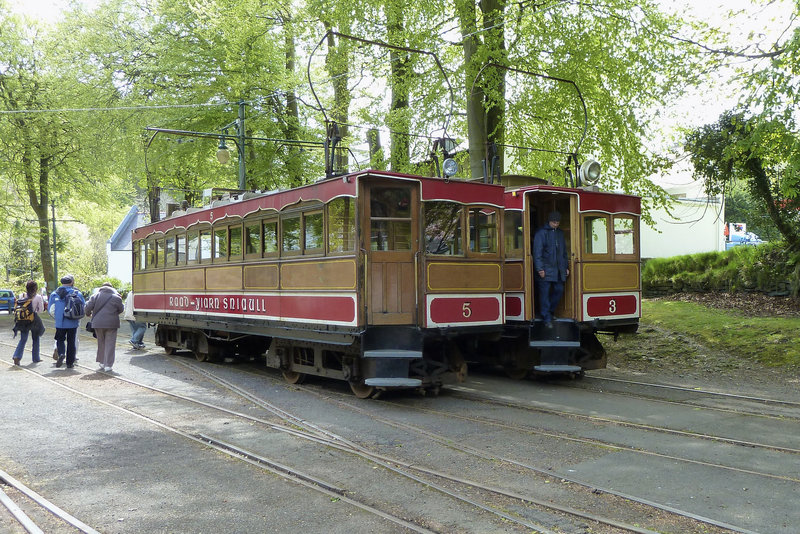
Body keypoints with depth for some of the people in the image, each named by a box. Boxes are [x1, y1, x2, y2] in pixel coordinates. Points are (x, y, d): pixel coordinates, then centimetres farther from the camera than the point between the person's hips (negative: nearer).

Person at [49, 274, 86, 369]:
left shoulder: (54, 294, 1)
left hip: (60, 323, 1)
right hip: (72, 323, -1)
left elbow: (50, 309, 4)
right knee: (71, 342, 9)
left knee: (60, 340, 15)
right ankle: (70, 363, 11)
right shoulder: (77, 293, -5)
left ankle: (61, 354, -13)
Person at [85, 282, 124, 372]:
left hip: (98, 323, 2)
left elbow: (88, 306, 0)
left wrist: (88, 314, 22)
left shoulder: (96, 296, 4)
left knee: (101, 343, 17)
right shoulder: (116, 297, 0)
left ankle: (102, 363, 22)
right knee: (109, 344, 1)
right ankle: (108, 366, -2)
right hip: (111, 323, -2)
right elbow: (121, 309, 9)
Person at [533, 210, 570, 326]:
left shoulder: (560, 233, 15)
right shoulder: (541, 233, -5)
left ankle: (550, 311, 25)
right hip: (546, 270, -6)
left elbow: (564, 251, 22)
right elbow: (537, 252, -10)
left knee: (559, 290, 7)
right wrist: (540, 268, -16)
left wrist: (566, 266, 18)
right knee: (545, 293, -4)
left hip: (559, 270, 6)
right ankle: (547, 318, 2)